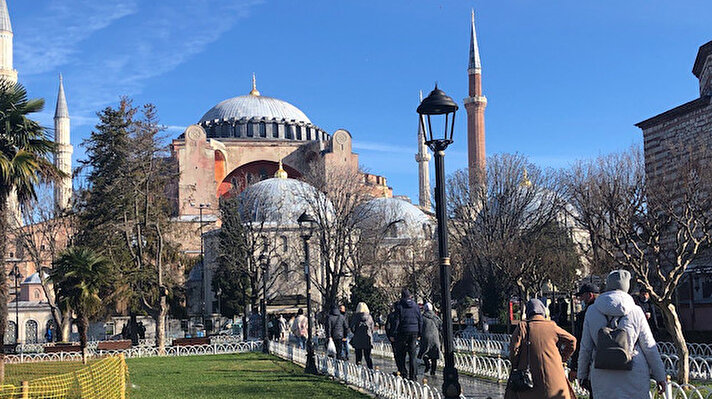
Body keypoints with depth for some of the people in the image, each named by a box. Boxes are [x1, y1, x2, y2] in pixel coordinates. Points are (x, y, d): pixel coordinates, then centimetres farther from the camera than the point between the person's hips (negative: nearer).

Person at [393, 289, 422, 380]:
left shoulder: (399, 305, -5)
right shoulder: (415, 305, 6)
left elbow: (397, 320, -8)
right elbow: (420, 320, 9)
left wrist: (394, 332, -3)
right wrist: (419, 333, 15)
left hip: (403, 331, -3)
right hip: (414, 332, 3)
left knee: (401, 354, 6)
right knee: (412, 354, 7)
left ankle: (403, 373, -1)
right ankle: (413, 375, 5)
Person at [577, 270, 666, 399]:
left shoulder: (592, 311, 1)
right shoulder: (636, 312, -2)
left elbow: (585, 347, 5)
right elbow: (649, 346, 3)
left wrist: (582, 374, 17)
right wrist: (660, 375, 13)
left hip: (603, 378, 1)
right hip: (634, 378, -1)